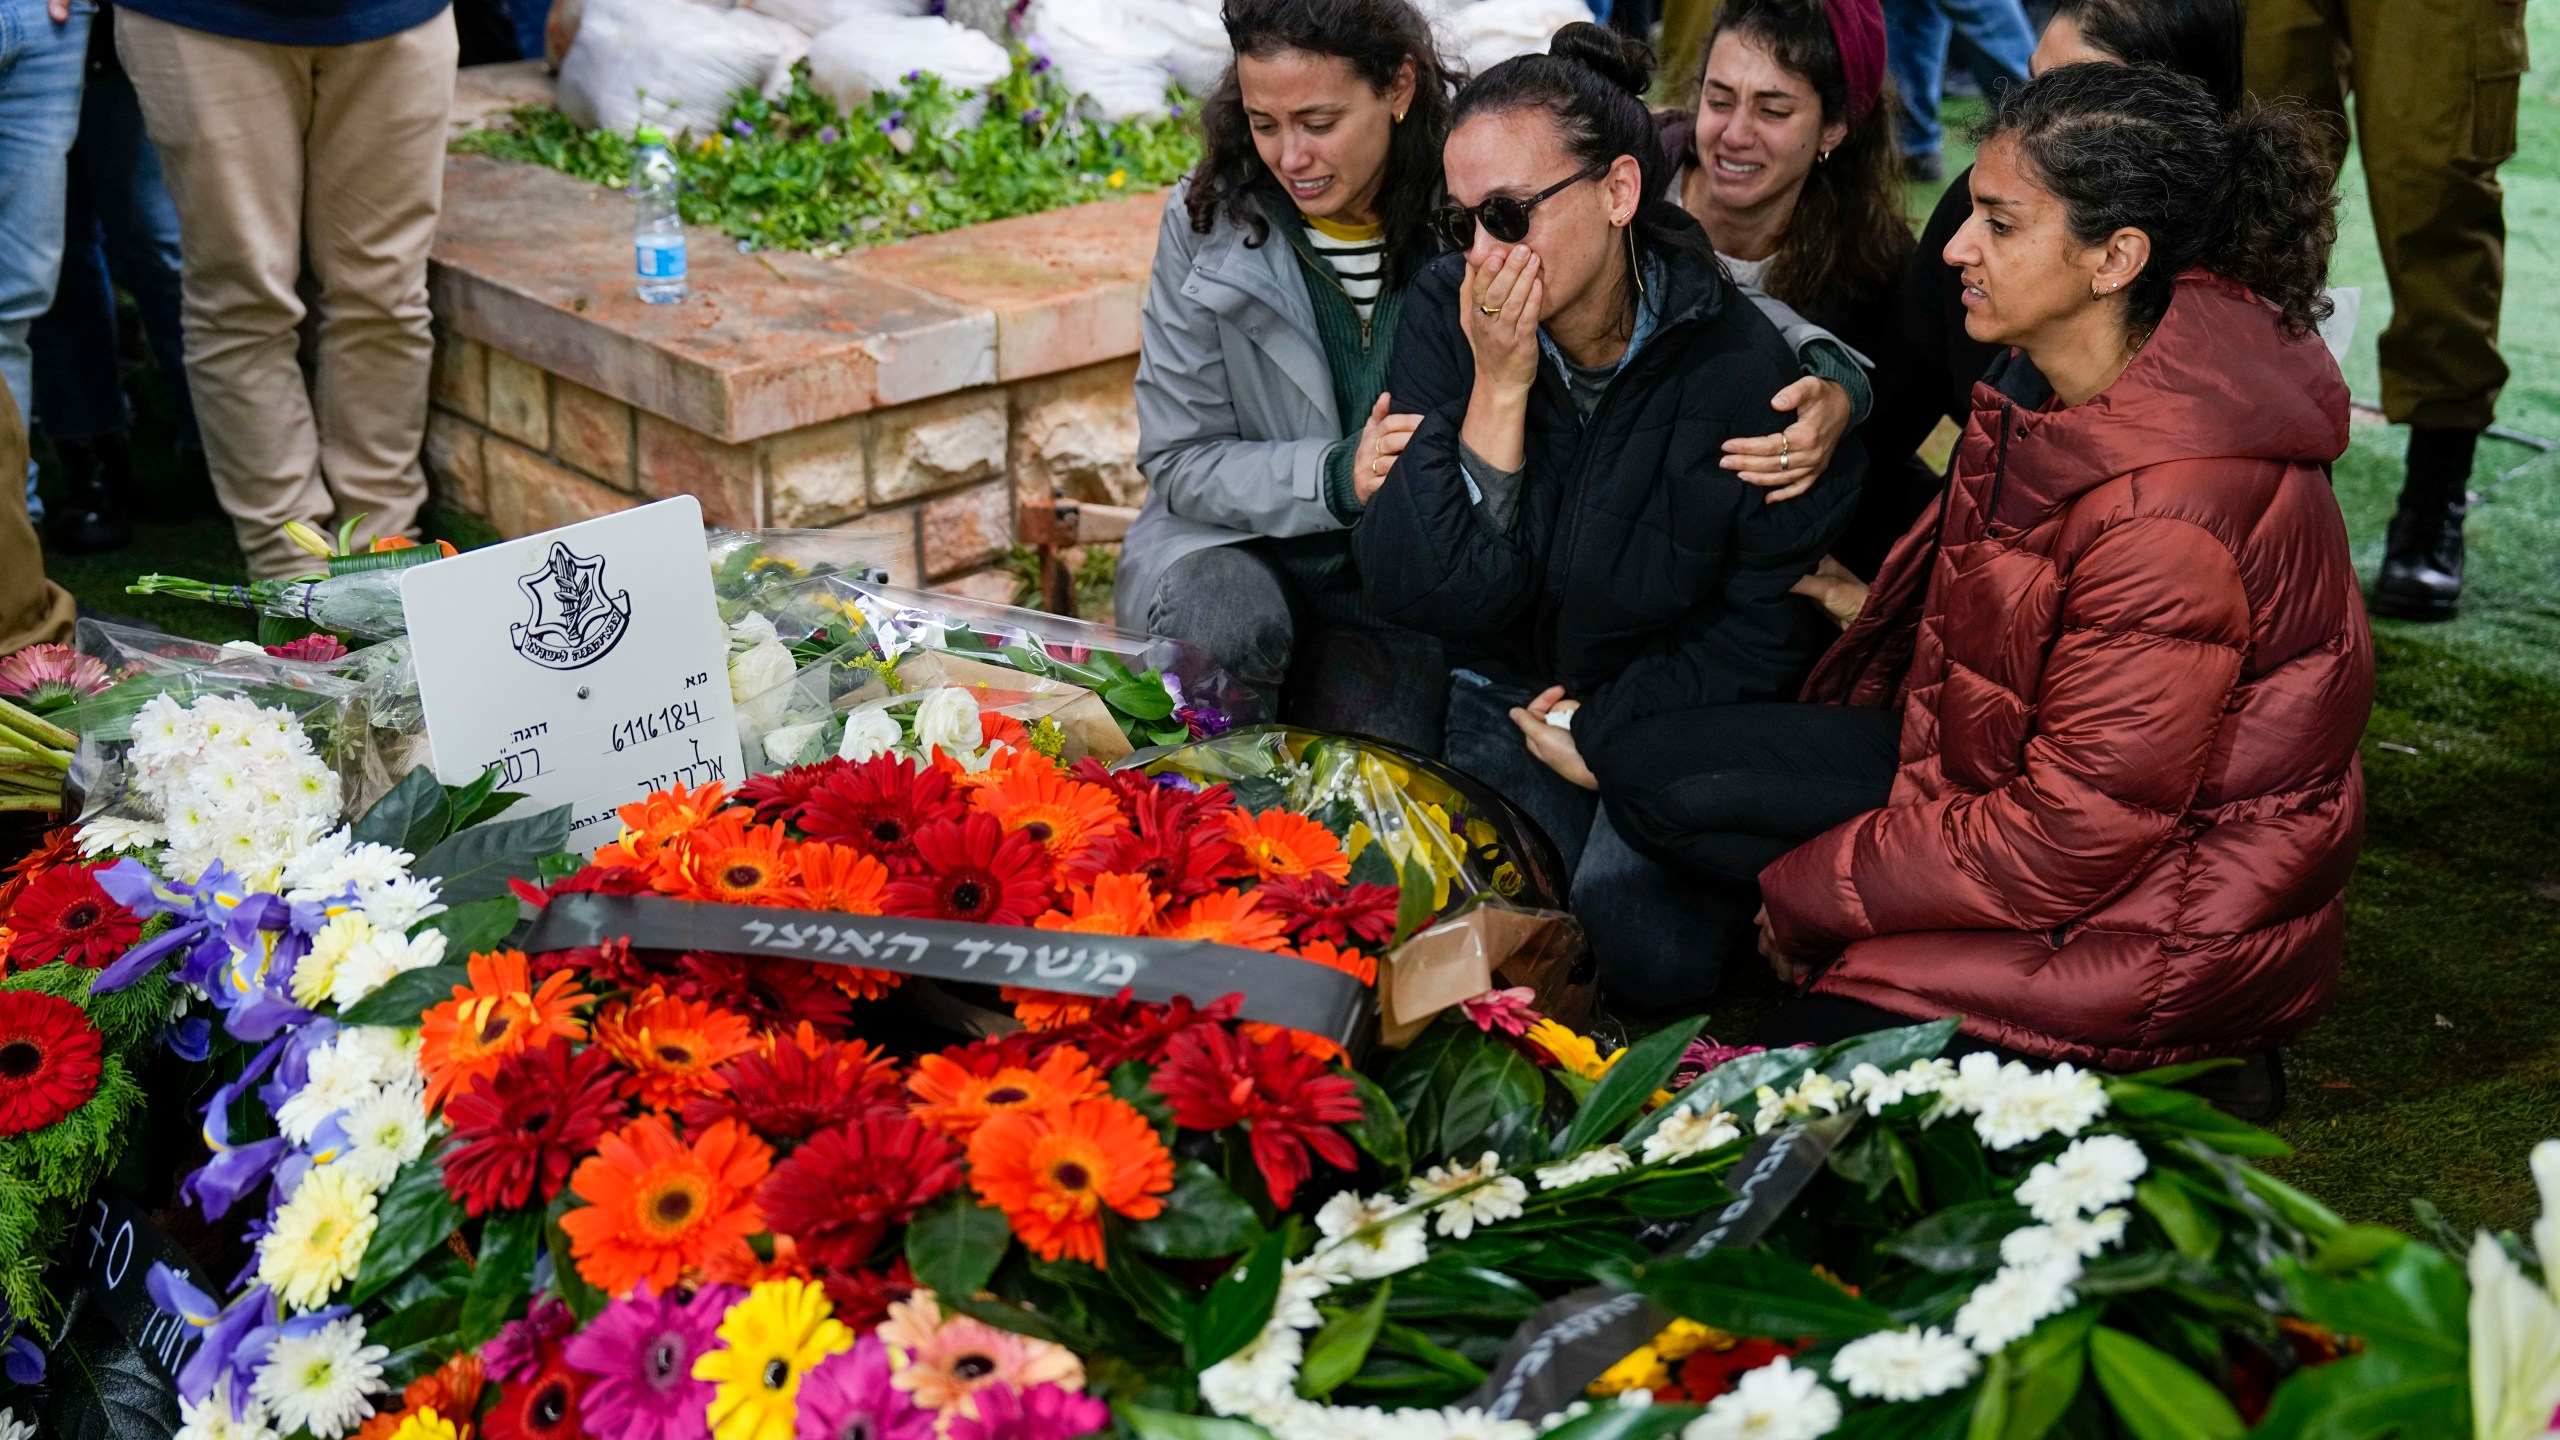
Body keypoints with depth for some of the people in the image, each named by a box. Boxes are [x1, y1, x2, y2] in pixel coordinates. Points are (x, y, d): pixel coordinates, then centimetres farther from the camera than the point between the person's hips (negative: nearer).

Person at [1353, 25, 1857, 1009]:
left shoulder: (1741, 365, -16)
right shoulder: (1445, 316, -8)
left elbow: (1769, 626, -7)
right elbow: (1413, 592, -15)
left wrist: (1603, 735, -10)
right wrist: (1497, 386, -23)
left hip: (1676, 713, -2)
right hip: (1509, 704, 2)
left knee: (1642, 948, -24)